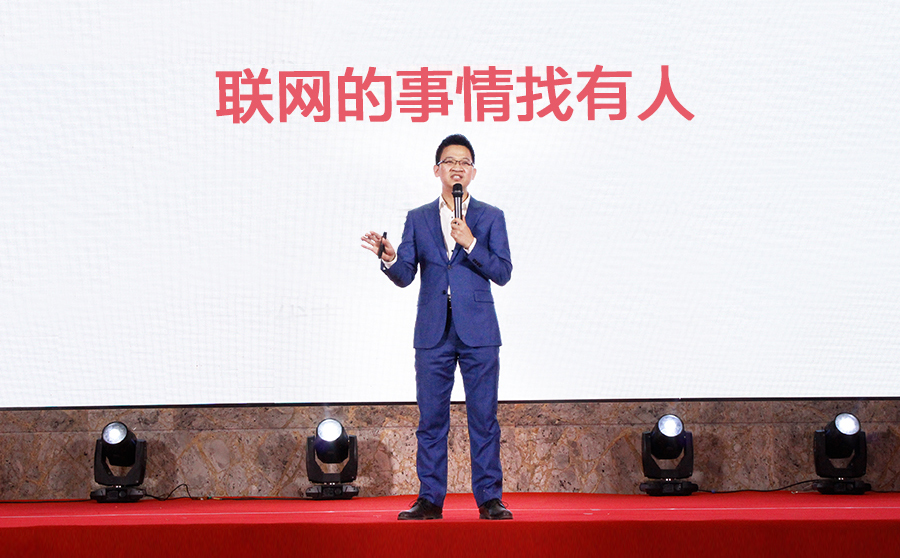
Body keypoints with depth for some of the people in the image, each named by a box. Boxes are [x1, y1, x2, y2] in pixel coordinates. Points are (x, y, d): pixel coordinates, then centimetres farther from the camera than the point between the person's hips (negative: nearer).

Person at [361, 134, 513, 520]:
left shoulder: (490, 217, 7)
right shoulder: (418, 219, 12)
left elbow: (503, 273, -2)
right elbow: (405, 276, 4)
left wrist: (470, 244, -15)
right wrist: (389, 258, -17)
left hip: (478, 332, -1)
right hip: (433, 333, 2)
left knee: (483, 418, -1)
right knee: (431, 419, 3)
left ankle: (489, 499, 5)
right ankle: (430, 499, 9)